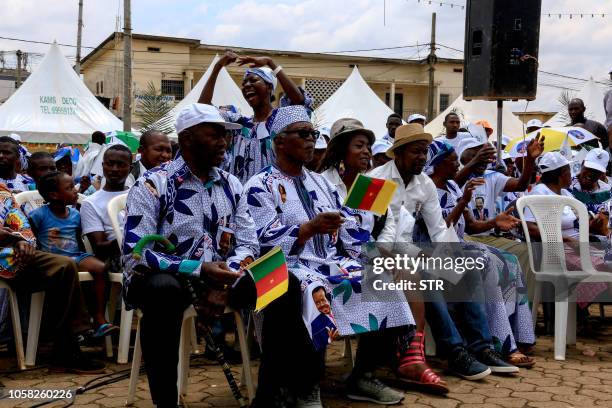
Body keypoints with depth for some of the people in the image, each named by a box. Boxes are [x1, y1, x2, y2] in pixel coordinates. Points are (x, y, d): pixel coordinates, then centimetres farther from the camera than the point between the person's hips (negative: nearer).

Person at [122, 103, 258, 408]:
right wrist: (199, 270, -26)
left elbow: (247, 243, 6)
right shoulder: (153, 185, -10)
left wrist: (227, 274, -17)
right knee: (163, 290, -41)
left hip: (213, 277, 5)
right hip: (161, 277, -5)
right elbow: (134, 253, -18)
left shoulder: (231, 185, 8)